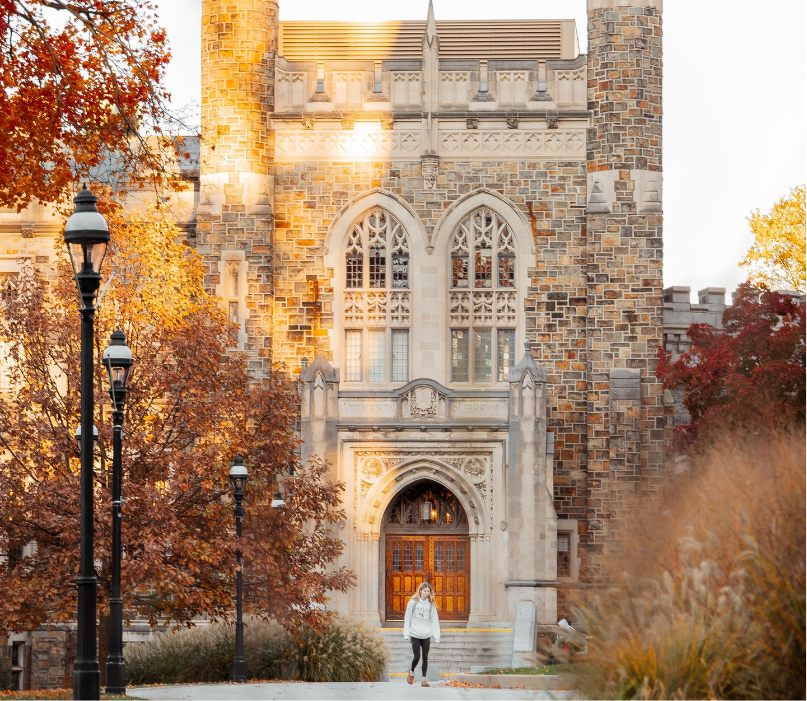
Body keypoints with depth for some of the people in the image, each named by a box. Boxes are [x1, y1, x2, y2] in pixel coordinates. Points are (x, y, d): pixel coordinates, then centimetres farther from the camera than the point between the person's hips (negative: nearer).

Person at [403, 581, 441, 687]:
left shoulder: (431, 604, 6)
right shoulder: (413, 602, 1)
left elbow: (434, 621, 7)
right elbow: (407, 618, 3)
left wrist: (436, 636, 1)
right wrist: (406, 634, -2)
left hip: (426, 635, 2)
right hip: (415, 634, -2)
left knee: (425, 657, 0)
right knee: (417, 657, -4)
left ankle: (424, 679, 8)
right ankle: (411, 672, 25)